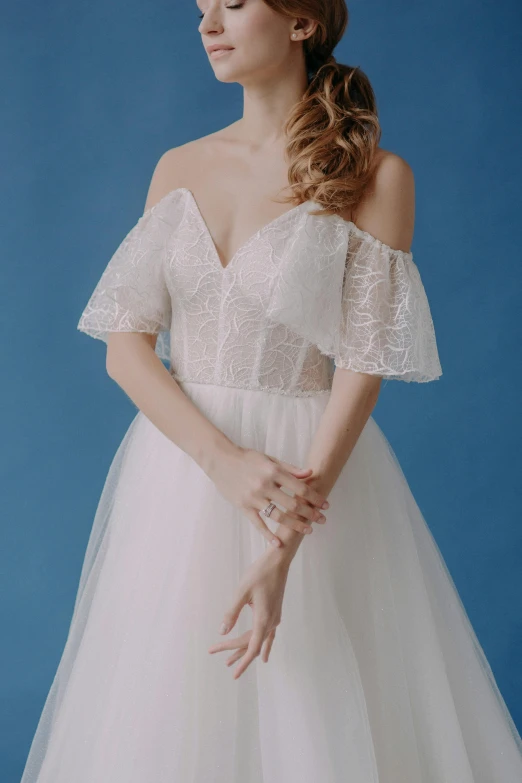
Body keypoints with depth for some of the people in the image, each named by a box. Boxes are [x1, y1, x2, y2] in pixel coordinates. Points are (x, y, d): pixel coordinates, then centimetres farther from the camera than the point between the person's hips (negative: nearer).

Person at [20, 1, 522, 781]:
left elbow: (362, 371, -11)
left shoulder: (376, 176, -6)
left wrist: (283, 553, -19)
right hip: (179, 476, 4)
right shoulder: (179, 168, 7)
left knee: (317, 718, 5)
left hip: (314, 474, -4)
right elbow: (125, 346, 1)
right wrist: (225, 462, -16)